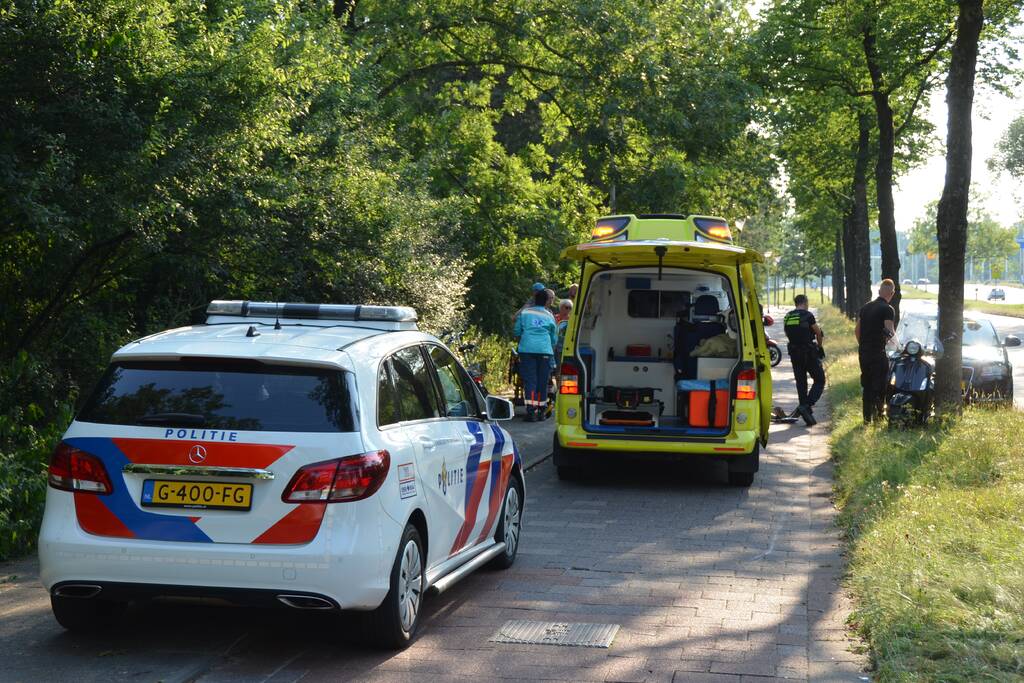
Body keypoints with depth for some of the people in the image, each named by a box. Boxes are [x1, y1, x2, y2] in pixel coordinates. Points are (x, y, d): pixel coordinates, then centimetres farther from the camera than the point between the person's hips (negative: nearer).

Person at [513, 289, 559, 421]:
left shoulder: (524, 313, 10)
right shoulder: (549, 316, 15)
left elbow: (516, 332, 14)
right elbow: (554, 339, 20)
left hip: (527, 349, -1)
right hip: (545, 350, 1)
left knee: (529, 380, -4)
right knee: (542, 382, 7)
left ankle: (531, 410, -16)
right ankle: (541, 411, 9)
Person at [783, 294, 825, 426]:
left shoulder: (787, 317, 8)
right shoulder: (807, 315, -10)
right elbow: (819, 333, -1)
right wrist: (819, 345, 16)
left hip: (794, 353, 6)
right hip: (809, 353, -6)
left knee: (801, 382, 11)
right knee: (819, 381, 4)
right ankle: (807, 406, -14)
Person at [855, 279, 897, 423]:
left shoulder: (865, 307, 11)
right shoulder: (887, 310, -11)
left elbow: (856, 330, 15)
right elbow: (890, 332, -18)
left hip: (863, 351, 7)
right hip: (878, 352, -7)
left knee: (866, 384, 12)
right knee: (879, 384, 1)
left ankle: (867, 417, 15)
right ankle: (877, 414, 0)